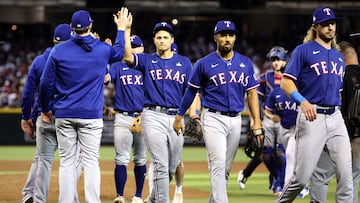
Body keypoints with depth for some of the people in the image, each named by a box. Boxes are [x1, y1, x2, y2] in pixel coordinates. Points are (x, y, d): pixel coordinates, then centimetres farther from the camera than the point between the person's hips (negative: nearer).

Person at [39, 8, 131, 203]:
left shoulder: (58, 51, -3)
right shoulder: (102, 49, 0)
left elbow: (46, 84, 0)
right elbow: (119, 53, 25)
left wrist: (45, 110, 14)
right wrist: (121, 28, 39)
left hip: (64, 114, 0)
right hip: (91, 115, 0)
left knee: (66, 161, 4)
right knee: (91, 161, 0)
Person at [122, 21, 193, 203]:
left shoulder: (184, 63, 12)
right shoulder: (147, 60, 7)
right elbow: (127, 56, -13)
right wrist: (126, 30, -16)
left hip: (176, 117, 3)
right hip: (153, 116, -3)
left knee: (172, 167, 10)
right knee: (161, 165, -10)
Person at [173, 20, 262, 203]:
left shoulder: (245, 63, 8)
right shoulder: (205, 63, -1)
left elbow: (251, 93, 9)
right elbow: (191, 91, 7)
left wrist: (257, 122, 1)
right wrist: (179, 116, 8)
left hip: (235, 120, 4)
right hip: (213, 119, -4)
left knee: (226, 169, 10)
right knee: (218, 164, -15)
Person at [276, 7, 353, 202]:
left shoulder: (339, 56, 20)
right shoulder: (304, 51, 0)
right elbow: (286, 82, -8)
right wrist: (303, 101, -24)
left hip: (336, 118, 6)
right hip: (312, 118, -5)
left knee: (345, 175, -6)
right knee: (301, 177, -6)